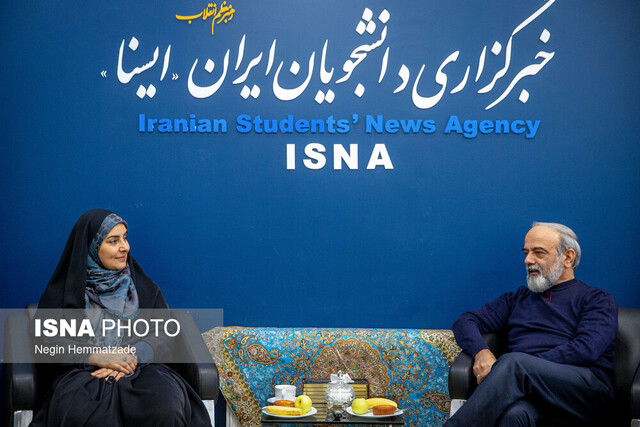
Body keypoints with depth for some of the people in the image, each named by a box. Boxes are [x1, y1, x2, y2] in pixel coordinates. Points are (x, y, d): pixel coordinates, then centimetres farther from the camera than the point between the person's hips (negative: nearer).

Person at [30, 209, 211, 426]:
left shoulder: (143, 287, 18)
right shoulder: (62, 292, 10)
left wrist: (133, 356, -12)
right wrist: (95, 357, -12)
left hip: (140, 368, 2)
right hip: (83, 373, -2)